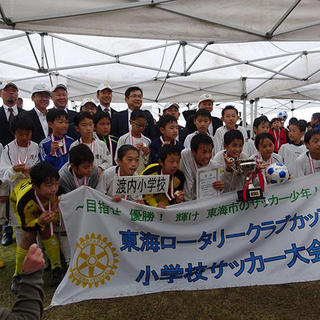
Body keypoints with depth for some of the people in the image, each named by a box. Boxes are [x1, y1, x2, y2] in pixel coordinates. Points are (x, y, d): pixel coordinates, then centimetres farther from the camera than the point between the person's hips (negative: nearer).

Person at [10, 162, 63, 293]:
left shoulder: (57, 192, -37)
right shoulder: (23, 201, -44)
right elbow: (26, 227, -25)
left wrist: (55, 213, -40)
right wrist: (39, 221, -46)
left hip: (44, 204, 2)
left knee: (47, 232, -14)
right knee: (29, 237, -14)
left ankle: (56, 268, 4)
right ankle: (18, 275, 6)